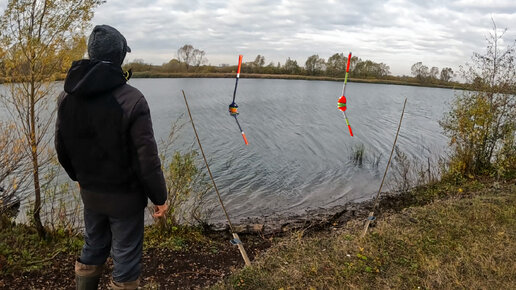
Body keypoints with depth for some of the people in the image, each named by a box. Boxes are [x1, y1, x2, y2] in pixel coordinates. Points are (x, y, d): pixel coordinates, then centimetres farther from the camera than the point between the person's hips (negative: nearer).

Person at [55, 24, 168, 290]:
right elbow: (147, 158, -21)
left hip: (90, 193, 6)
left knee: (92, 250, 25)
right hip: (125, 196, -6)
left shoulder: (67, 97, -3)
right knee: (125, 259, 10)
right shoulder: (131, 99, -22)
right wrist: (159, 197, -8)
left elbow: (61, 148, 7)